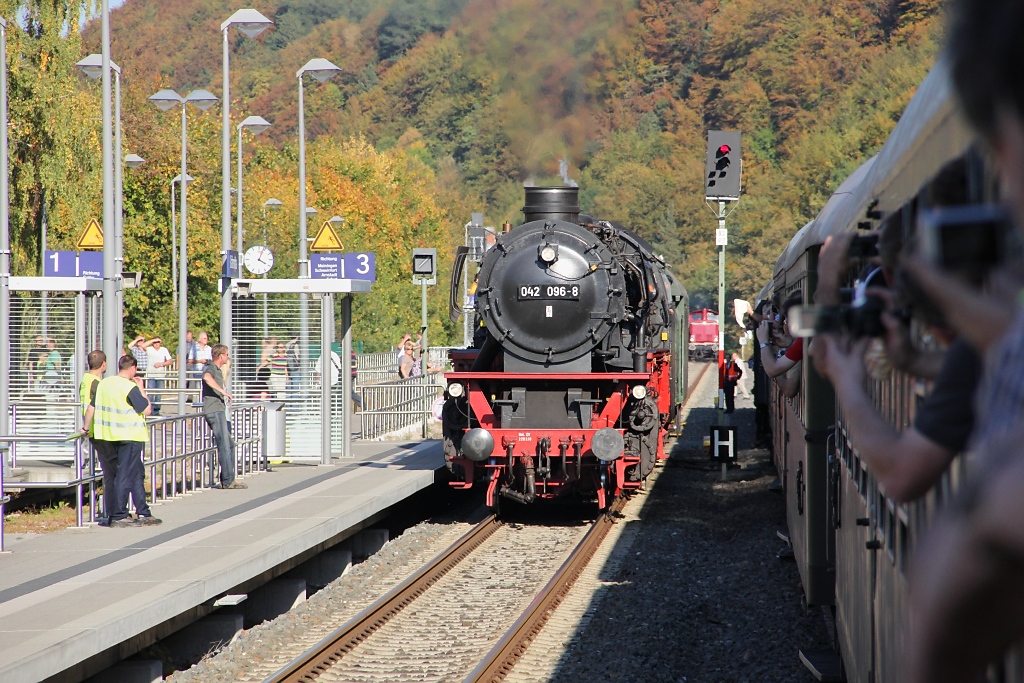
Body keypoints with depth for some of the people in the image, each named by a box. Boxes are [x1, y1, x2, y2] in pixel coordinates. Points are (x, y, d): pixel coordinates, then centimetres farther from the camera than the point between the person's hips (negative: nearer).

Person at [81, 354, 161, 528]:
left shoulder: (104, 383, 7)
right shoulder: (130, 387, -15)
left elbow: (92, 407, 12)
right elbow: (147, 409, -12)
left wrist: (86, 427, 24)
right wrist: (141, 388, -2)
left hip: (111, 436, 8)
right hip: (130, 437, -8)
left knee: (137, 473, 16)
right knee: (125, 475, -4)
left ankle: (143, 513, 19)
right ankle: (118, 517, -3)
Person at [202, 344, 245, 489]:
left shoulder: (217, 370, 22)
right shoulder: (211, 368, -11)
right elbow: (207, 377, -35)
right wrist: (223, 392, -34)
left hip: (219, 411, 11)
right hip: (214, 411, -11)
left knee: (230, 445, 12)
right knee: (224, 445, -13)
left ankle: (226, 480, 14)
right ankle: (228, 481, -15)